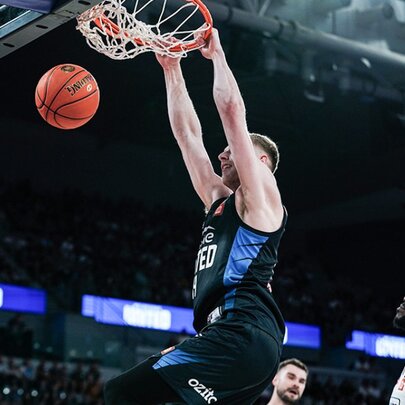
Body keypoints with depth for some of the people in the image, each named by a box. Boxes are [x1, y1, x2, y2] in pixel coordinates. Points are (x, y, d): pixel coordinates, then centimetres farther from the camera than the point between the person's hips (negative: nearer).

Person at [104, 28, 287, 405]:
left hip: (240, 336, -10)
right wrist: (172, 69, 29)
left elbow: (232, 112, -2)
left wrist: (217, 54, 10)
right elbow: (187, 133, 29)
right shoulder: (219, 201, 27)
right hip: (235, 336, 10)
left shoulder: (261, 196, 5)